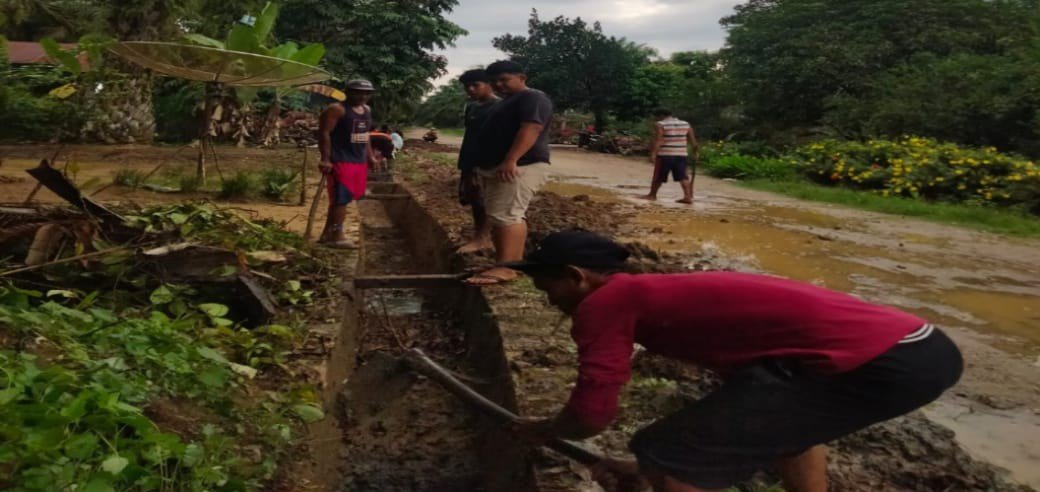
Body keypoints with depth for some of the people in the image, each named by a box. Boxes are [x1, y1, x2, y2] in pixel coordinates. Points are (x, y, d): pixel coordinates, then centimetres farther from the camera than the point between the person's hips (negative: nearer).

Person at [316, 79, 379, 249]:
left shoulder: (366, 110, 15)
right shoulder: (337, 110, -10)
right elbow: (324, 133, -15)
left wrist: (370, 156, 19)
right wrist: (326, 159, -21)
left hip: (359, 161, 9)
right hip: (341, 161, -8)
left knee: (343, 199, 12)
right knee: (340, 199, -8)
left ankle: (327, 235, 20)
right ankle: (337, 236, -2)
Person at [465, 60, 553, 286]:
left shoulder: (533, 98, -8)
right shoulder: (507, 102, 25)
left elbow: (530, 129, -22)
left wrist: (511, 160, -32)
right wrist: (481, 166, 27)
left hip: (520, 166, -11)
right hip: (496, 168, 11)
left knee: (506, 215, -18)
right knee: (510, 216, 9)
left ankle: (506, 268, -22)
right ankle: (514, 263, 11)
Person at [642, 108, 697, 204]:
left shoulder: (660, 125, -7)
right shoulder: (686, 124, 10)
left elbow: (658, 141, -15)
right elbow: (693, 140, 10)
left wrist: (653, 154, -18)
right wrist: (695, 152, 18)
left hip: (665, 155, -4)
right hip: (682, 155, 4)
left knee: (658, 177, 8)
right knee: (683, 176, 3)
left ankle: (652, 195, 20)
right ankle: (688, 196, -6)